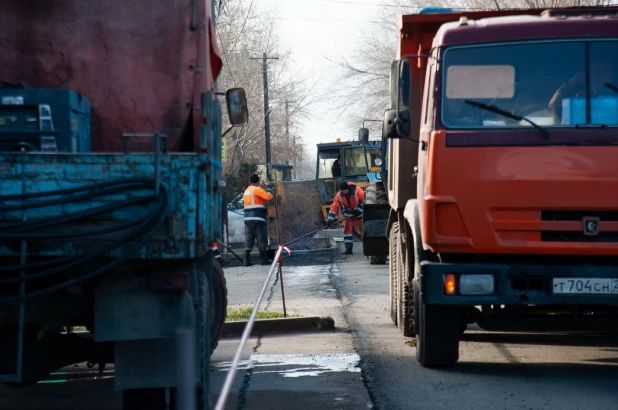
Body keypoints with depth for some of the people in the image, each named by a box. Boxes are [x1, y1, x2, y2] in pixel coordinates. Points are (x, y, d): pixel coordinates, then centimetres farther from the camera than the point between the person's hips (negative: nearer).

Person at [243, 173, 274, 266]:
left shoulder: (247, 191, 20)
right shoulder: (257, 189, -7)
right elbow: (269, 196, -15)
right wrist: (268, 187, 0)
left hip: (247, 218, 7)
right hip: (258, 218, -7)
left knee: (248, 240, 6)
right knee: (261, 239, -1)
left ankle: (246, 260, 0)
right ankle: (263, 259, 1)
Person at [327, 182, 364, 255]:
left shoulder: (357, 191, -27)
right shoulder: (339, 195, -17)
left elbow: (364, 200, -17)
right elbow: (334, 207, -17)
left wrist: (359, 210, -21)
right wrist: (331, 219, -24)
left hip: (359, 213, -3)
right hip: (348, 214, 3)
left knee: (363, 229, 2)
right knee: (347, 229, -7)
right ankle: (348, 248, -6)